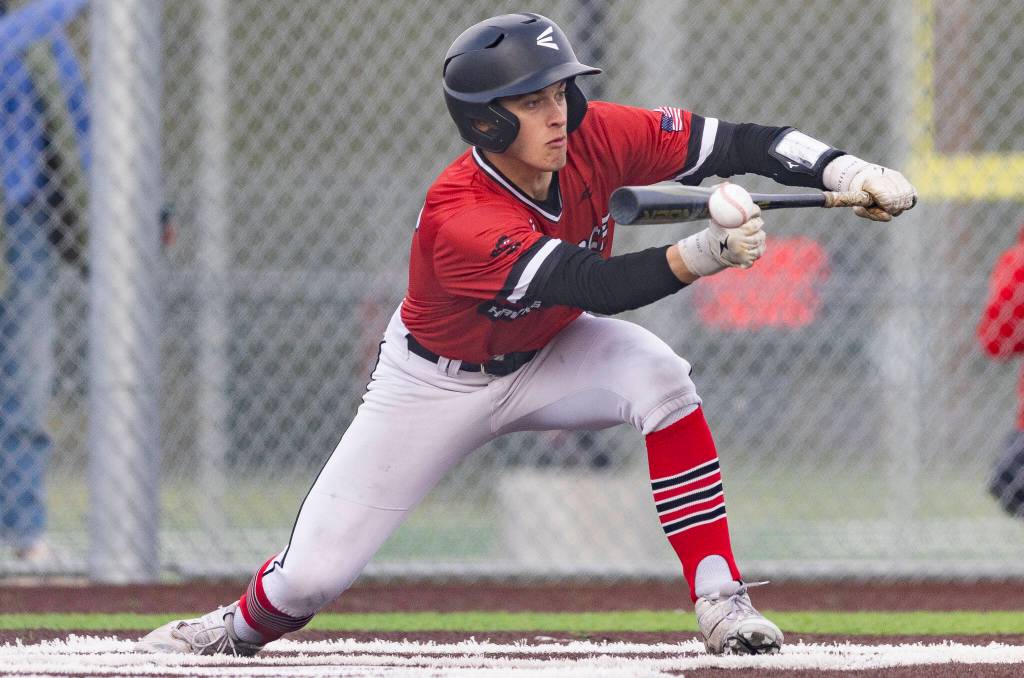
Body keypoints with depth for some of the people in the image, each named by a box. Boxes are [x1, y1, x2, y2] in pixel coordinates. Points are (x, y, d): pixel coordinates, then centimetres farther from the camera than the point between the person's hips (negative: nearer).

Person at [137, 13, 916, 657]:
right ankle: (247, 623, 33)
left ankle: (721, 600, -23)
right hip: (440, 382, -4)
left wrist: (851, 172, -38)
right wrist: (702, 255, -62)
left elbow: (735, 142, -24)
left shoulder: (592, 137, -23)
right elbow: (595, 286, -47)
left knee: (660, 378, -29)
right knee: (314, 572, -4)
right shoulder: (458, 220, -38)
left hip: (548, 355, 4)